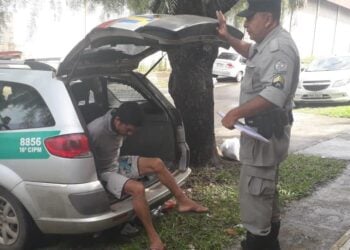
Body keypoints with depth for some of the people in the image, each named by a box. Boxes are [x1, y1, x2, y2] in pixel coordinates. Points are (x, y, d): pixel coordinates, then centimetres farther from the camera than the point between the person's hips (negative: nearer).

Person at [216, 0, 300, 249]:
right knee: (265, 188, 21)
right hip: (261, 129, 11)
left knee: (253, 191, -6)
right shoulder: (267, 44, 12)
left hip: (268, 131, -11)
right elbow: (250, 51, 36)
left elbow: (274, 96, -32)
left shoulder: (280, 48, -22)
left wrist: (236, 113, -27)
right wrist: (227, 37, 23)